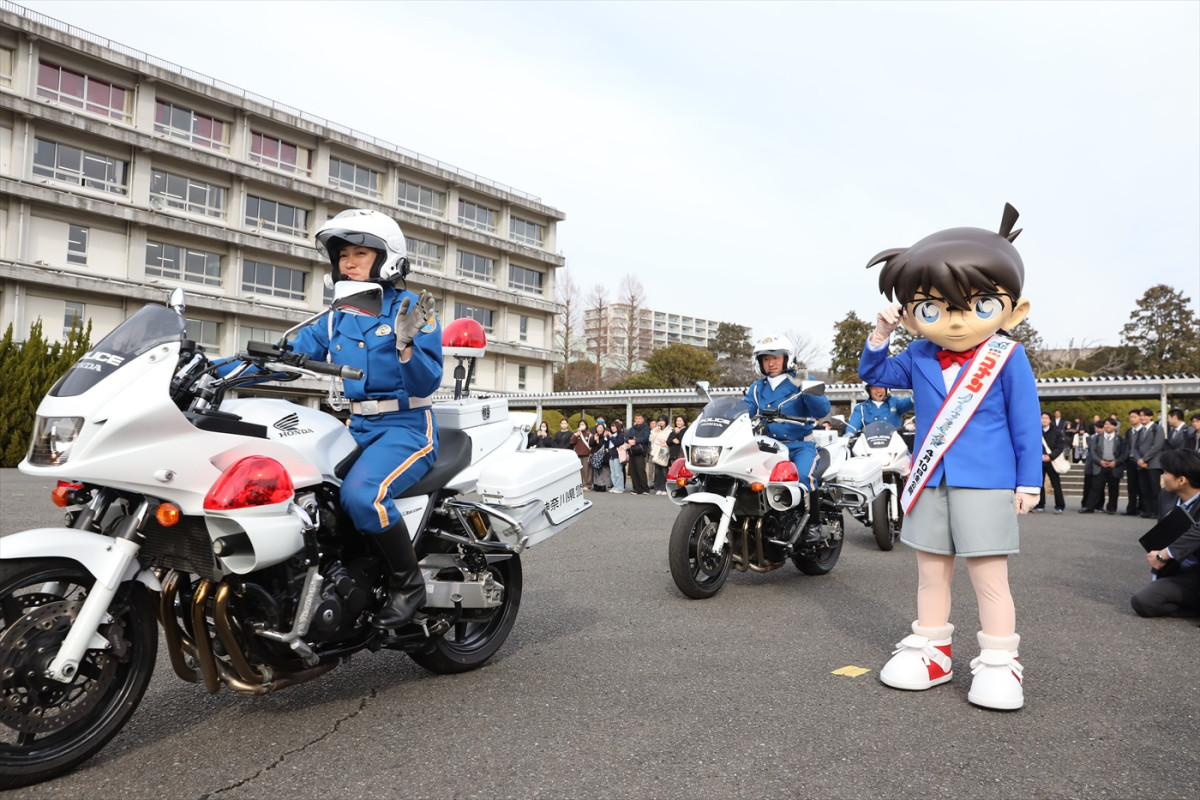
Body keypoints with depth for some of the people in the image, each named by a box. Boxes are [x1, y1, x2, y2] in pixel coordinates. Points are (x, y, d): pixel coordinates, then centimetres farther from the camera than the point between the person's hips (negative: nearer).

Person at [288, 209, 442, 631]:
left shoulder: (409, 309, -5)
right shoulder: (336, 319, 14)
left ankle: (409, 584, -10)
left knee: (361, 494, -32)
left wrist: (406, 345, -29)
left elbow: (427, 384, -12)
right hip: (353, 429, 7)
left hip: (406, 428, -7)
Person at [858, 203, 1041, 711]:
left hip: (986, 484, -4)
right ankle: (931, 651, 27)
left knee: (989, 576, 1)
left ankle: (999, 664, 14)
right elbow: (873, 374, 16)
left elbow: (1025, 422, -3)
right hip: (929, 483, 5)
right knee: (931, 572, 14)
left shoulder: (1008, 358, -7)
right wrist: (879, 336, -1)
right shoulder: (919, 358, 2)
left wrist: (1028, 481, -3)